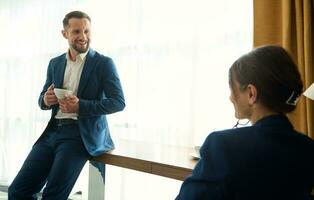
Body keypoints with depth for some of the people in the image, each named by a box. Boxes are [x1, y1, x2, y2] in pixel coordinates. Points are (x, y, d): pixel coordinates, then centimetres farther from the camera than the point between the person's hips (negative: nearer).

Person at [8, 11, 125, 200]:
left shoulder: (104, 63, -2)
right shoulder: (55, 63, 15)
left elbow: (119, 102, -7)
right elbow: (43, 100, 21)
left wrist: (80, 106, -19)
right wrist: (46, 100, -5)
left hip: (81, 134, -5)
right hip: (53, 131, 5)